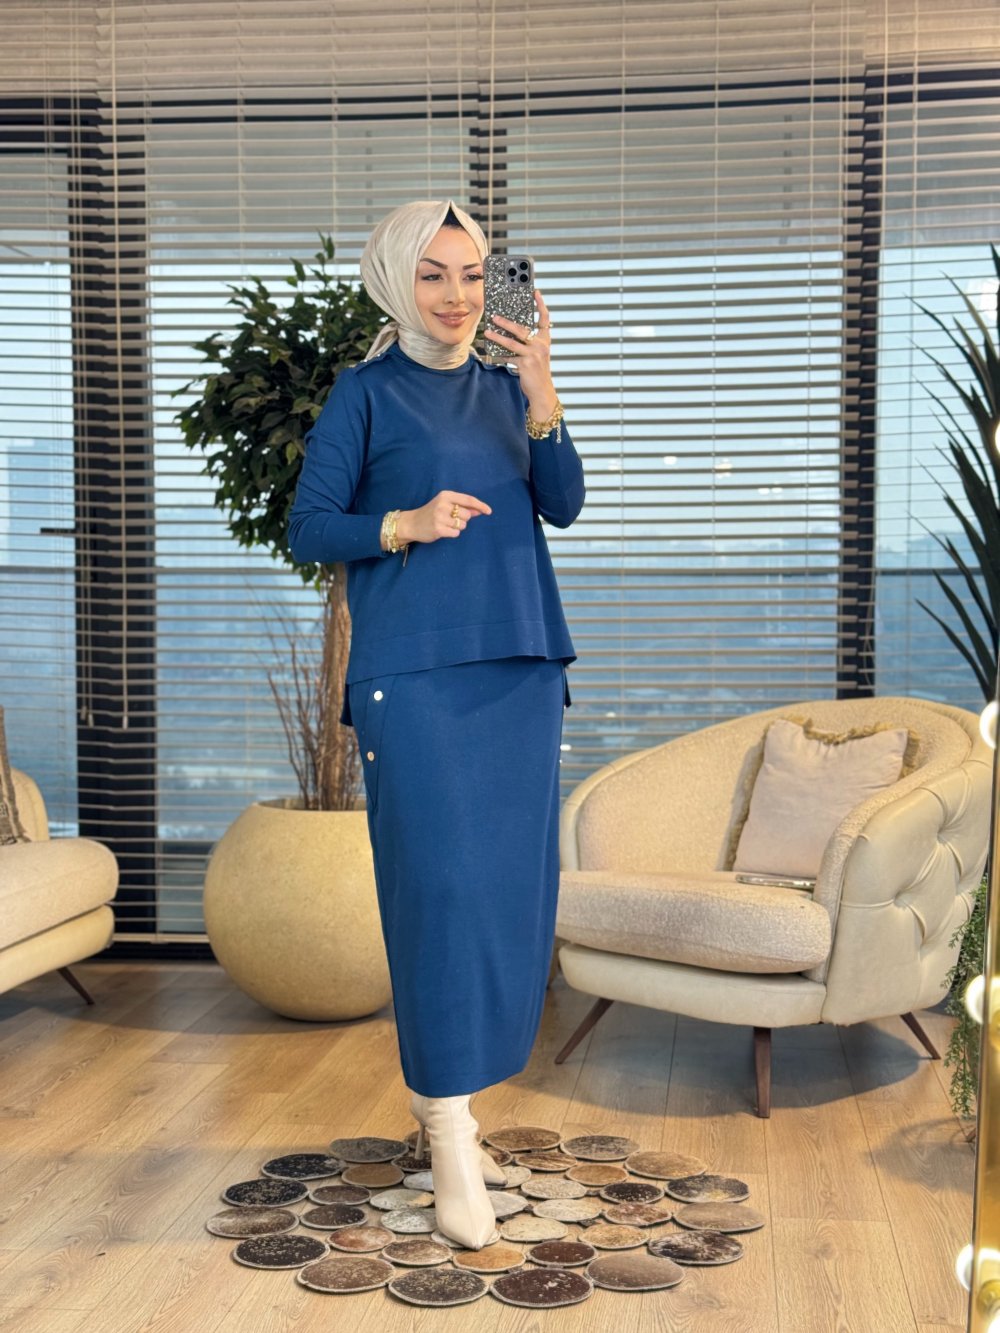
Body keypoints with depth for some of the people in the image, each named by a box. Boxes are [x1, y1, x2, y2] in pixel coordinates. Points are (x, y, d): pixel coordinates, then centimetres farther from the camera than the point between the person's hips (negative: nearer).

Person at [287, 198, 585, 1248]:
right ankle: (450, 1135, -4)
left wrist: (542, 399, -11)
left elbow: (563, 507, 2)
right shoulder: (364, 394, 2)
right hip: (413, 670, -5)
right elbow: (307, 529, -1)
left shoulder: (507, 388, 14)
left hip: (518, 666, 5)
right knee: (439, 879, -11)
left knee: (511, 883, 6)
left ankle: (440, 1095, 22)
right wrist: (407, 524, -16)